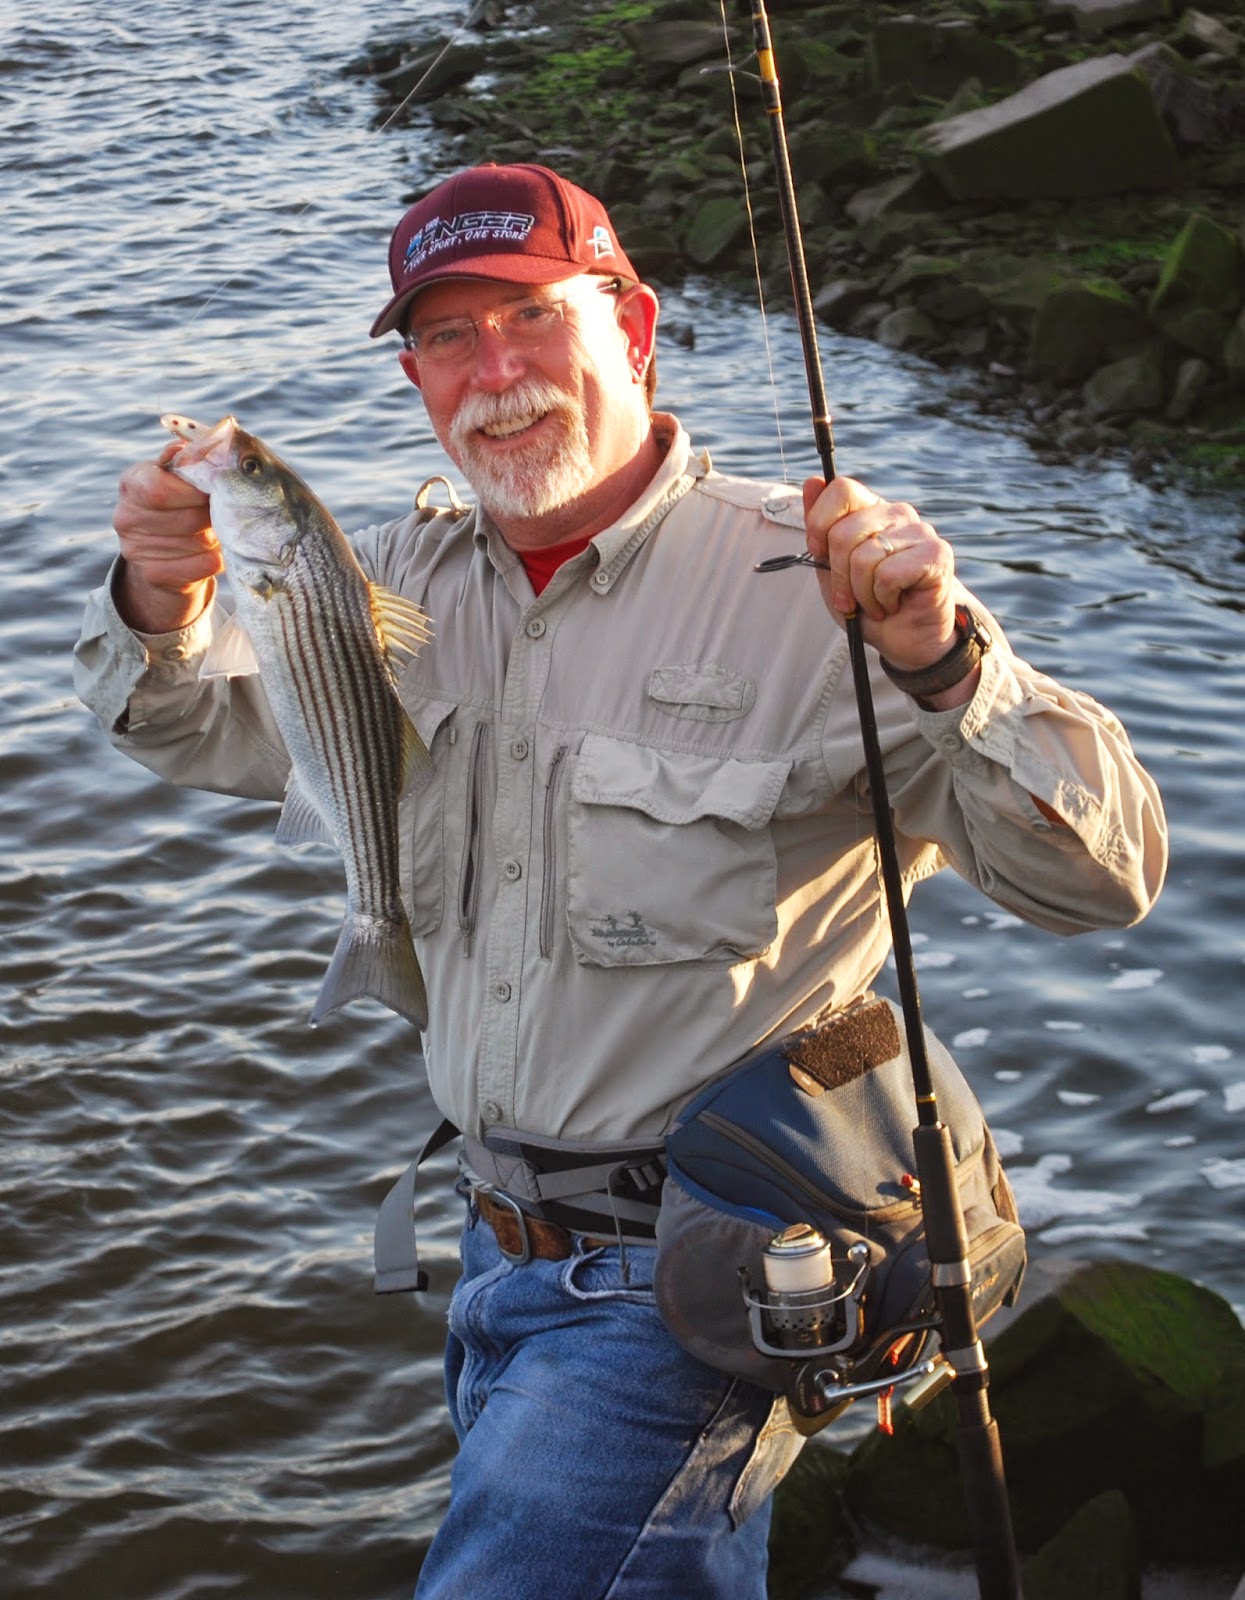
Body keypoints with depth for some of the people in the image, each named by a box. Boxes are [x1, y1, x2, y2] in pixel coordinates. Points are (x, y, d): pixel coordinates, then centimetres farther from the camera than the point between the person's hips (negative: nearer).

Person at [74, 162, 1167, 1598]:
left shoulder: (808, 590, -18)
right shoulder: (403, 586, 3)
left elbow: (1103, 876, -21)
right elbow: (192, 727, 15)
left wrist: (942, 664, -39)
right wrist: (159, 606, -8)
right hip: (499, 1254, 7)